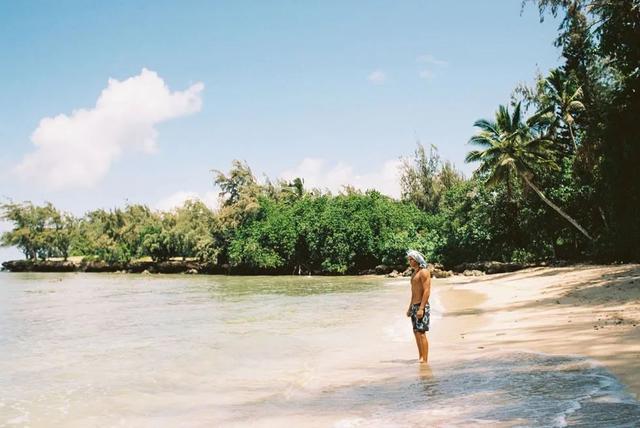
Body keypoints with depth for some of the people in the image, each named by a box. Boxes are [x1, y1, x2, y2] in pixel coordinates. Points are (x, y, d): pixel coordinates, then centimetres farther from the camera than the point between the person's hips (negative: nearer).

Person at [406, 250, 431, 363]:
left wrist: (421, 308, -23)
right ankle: (420, 357, 19)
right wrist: (410, 308, 21)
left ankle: (424, 359, -9)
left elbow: (427, 291, -18)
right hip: (414, 306, 10)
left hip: (421, 306, -10)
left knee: (421, 333, -11)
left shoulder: (424, 272, -11)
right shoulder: (414, 273, 18)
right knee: (416, 332, 11)